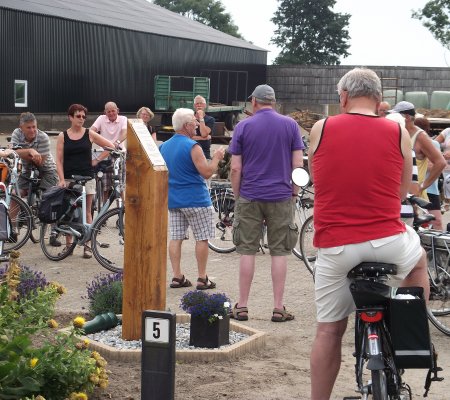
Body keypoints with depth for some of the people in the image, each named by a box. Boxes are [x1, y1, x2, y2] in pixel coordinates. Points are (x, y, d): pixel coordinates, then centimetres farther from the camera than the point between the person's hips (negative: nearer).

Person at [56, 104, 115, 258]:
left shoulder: (89, 134, 3)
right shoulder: (63, 136, 4)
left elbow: (111, 146, 5)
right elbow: (59, 160, 1)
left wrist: (96, 160, -1)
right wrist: (61, 179, -10)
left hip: (87, 177, 0)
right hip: (68, 179, 1)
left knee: (86, 212, 2)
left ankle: (87, 245, 8)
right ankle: (68, 245, 11)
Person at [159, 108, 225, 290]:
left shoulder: (164, 146, 9)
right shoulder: (192, 147, -15)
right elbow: (207, 172, -16)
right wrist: (216, 157, -1)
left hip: (173, 199, 7)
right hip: (195, 199, -7)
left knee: (176, 238, 8)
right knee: (202, 238, 1)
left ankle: (177, 277, 8)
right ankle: (202, 278, 4)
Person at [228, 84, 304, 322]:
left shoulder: (243, 127, 0)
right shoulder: (290, 125, 1)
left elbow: (235, 168, -3)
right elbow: (298, 164, -2)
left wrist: (237, 196, 7)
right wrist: (294, 193, 9)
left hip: (249, 197, 0)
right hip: (281, 197, 0)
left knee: (247, 251, 5)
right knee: (279, 252, 5)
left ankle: (242, 307, 9)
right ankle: (278, 308, 6)